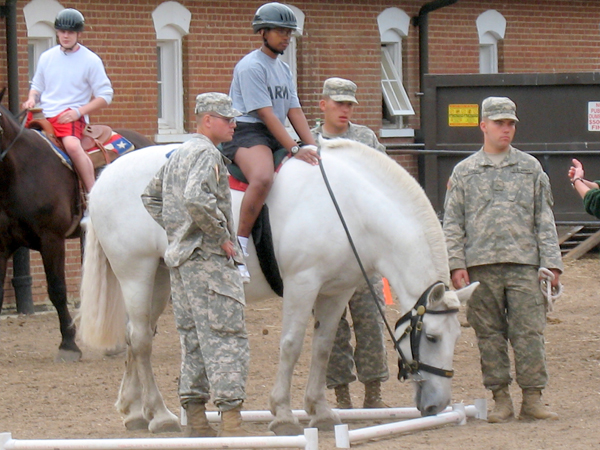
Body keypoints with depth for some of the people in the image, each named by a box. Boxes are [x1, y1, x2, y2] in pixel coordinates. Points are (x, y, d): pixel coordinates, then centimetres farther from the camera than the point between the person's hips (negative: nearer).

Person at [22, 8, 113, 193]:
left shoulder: (91, 60, -1)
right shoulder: (47, 57, 12)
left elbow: (105, 95, -1)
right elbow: (37, 86, 24)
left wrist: (79, 111, -14)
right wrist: (31, 99, 0)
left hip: (72, 117, -6)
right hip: (44, 116, 6)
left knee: (72, 145, -35)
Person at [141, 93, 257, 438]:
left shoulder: (178, 155, 17)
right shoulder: (207, 154, -13)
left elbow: (152, 197, 27)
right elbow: (196, 199, -29)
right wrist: (222, 237, -18)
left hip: (180, 256, 10)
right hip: (208, 258, -10)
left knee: (194, 338, 12)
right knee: (226, 336, -10)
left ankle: (195, 417, 13)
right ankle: (231, 419, -14)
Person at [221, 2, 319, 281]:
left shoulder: (283, 69, 18)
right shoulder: (251, 66, -10)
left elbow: (294, 111, 11)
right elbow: (265, 113, -17)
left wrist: (312, 147, -4)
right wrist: (295, 149, -23)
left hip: (277, 137, 10)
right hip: (246, 133, -10)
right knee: (262, 177, -38)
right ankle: (239, 247, -34)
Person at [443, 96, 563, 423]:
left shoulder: (530, 168, 11)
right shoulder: (464, 172, 10)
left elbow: (544, 220, 10)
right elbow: (452, 223, 7)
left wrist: (551, 262, 2)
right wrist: (456, 264, -3)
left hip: (523, 264, 0)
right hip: (481, 266, 0)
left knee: (529, 332, -5)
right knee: (489, 335, 2)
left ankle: (532, 399, -1)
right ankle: (501, 399, 9)